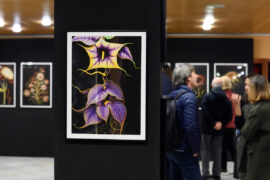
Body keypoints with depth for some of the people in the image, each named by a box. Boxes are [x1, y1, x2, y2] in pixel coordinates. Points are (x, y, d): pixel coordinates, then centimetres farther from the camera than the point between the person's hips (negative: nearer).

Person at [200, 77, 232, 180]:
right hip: (219, 130, 4)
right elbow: (229, 115, 1)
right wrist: (221, 124, 0)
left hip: (207, 129, -3)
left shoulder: (207, 96, -10)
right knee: (217, 152, 11)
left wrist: (213, 123, -12)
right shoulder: (226, 99, 3)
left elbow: (205, 112, -19)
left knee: (205, 151, 4)